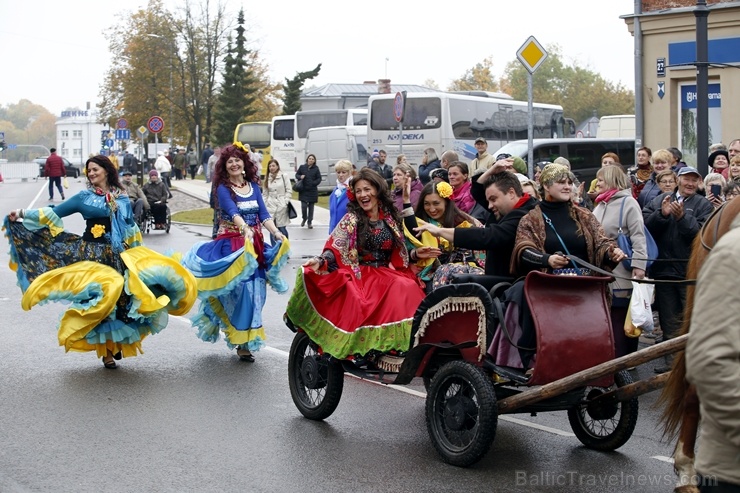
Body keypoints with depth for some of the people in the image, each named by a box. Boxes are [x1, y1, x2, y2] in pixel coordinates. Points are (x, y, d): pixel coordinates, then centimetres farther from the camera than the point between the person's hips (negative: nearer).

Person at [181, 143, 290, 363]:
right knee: (240, 290, -11)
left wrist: (276, 232, -14)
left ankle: (247, 340, 11)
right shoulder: (223, 188, -3)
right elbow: (233, 211, -21)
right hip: (231, 244, -5)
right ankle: (243, 343, -5)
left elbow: (264, 215, 4)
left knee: (254, 291, 2)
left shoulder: (254, 187, 12)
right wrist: (245, 228, -39)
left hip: (255, 245, 5)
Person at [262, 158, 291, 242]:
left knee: (282, 229, -1)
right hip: (270, 206, 3)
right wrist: (264, 206, 4)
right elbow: (265, 193, 9)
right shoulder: (267, 178, 8)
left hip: (281, 206, -3)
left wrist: (285, 202, -8)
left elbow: (289, 191, -1)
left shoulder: (283, 176, -2)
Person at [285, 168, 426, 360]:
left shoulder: (390, 218, 11)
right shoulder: (351, 219, 1)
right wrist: (320, 261, -28)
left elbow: (400, 253, 18)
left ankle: (396, 343, -23)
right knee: (363, 304, -34)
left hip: (387, 274, 3)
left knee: (408, 291, -28)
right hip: (359, 275, -3)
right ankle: (362, 350, -23)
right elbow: (335, 249, -10)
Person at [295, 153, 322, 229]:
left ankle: (310, 222, 19)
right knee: (303, 206, -7)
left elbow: (319, 178, 4)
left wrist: (314, 183, -13)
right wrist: (300, 177, -11)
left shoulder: (316, 169, 0)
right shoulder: (302, 167, 1)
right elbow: (297, 174, 11)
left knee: (311, 207, 7)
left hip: (312, 191, 1)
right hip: (303, 191, 0)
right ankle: (304, 219, 21)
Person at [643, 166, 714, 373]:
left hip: (691, 271, -3)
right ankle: (672, 361, 21)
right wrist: (662, 214, -17)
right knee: (669, 320, 12)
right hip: (663, 269, 4)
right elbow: (645, 226, -2)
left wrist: (683, 217, -23)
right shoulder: (659, 201, 9)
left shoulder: (703, 205, 1)